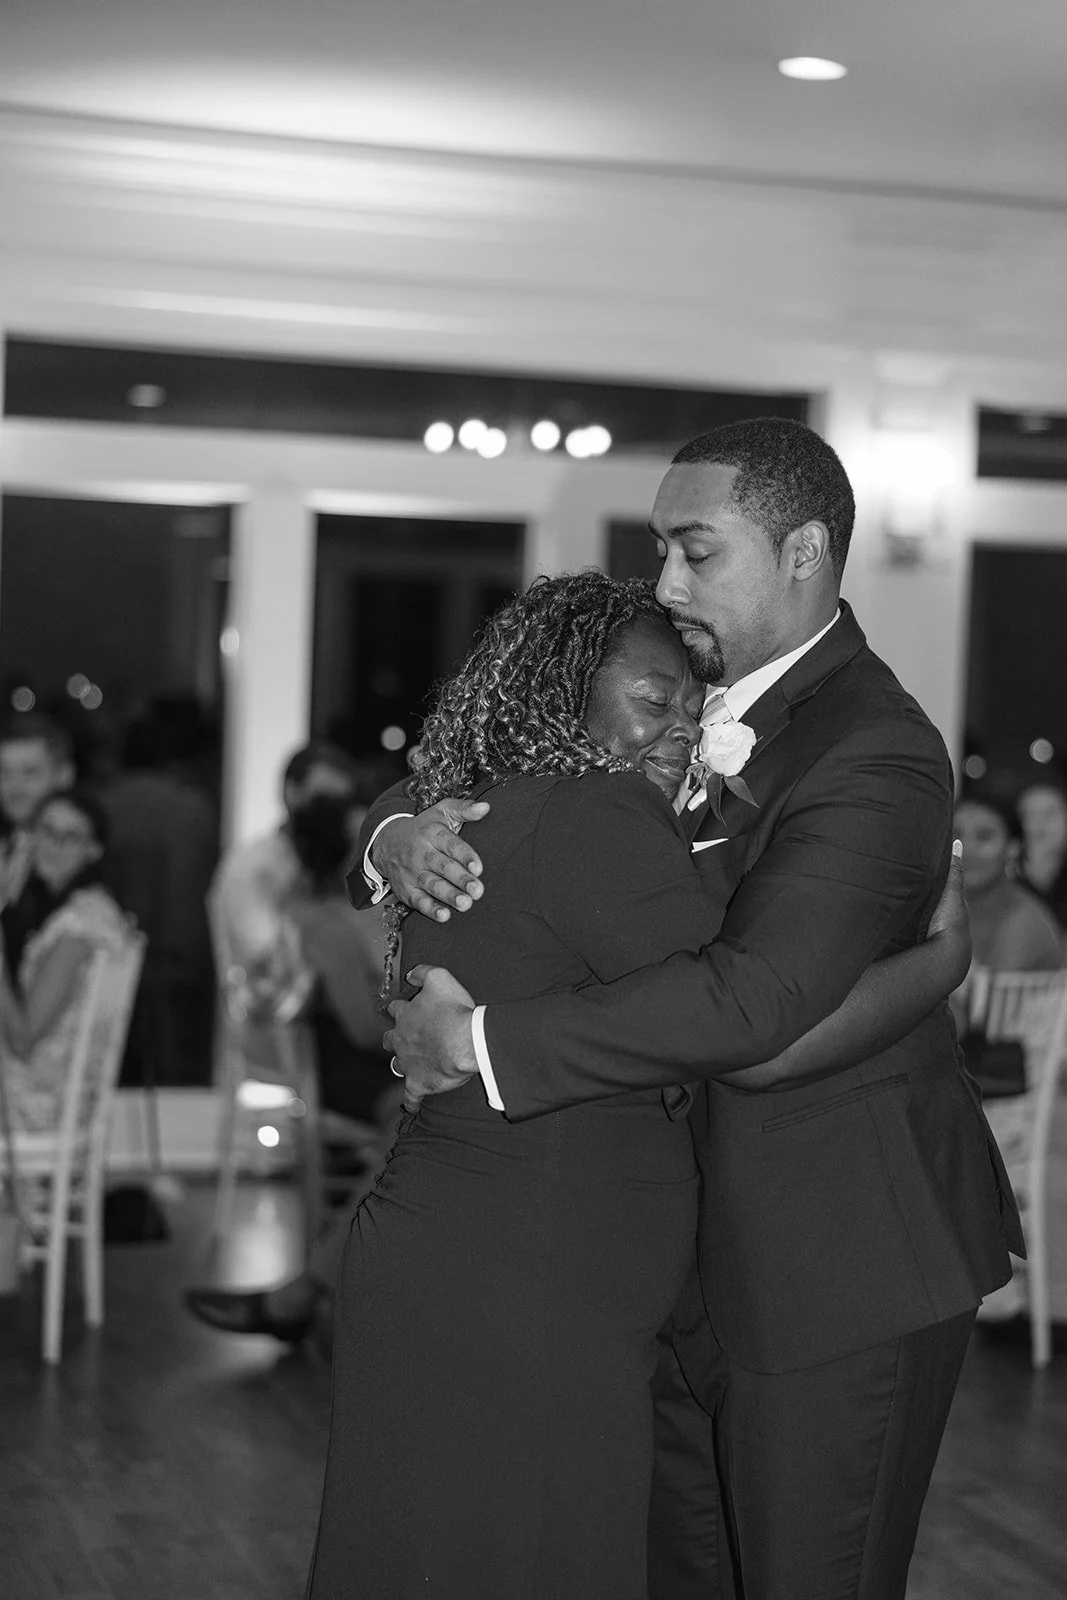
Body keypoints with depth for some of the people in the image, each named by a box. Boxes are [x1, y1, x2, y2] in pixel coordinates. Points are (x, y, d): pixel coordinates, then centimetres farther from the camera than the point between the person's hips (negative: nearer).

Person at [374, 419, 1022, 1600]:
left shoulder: (876, 758, -20)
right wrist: (398, 835, -12)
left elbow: (752, 996, -33)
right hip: (685, 1251, 8)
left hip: (833, 1271, -8)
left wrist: (482, 1040, -28)